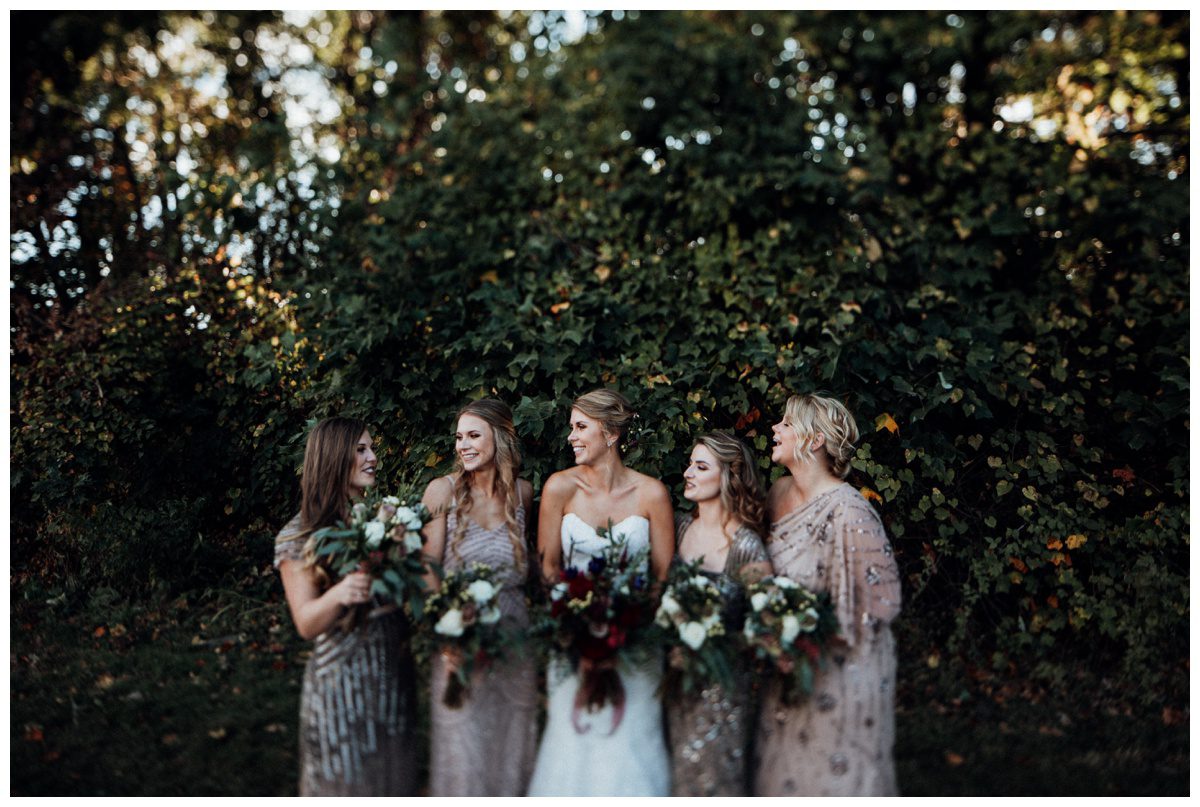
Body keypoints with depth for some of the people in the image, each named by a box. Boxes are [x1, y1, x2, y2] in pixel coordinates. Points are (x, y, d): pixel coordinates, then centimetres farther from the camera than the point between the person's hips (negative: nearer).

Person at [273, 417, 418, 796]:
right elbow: (306, 623, -14)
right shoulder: (299, 536, -7)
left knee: (394, 776, 15)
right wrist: (338, 595, -33)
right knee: (347, 779, 7)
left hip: (393, 674, 5)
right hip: (341, 678, -4)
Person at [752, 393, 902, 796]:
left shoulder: (848, 511, -24)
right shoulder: (780, 491, 0)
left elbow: (881, 601, -21)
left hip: (838, 670, -7)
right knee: (784, 774, 19)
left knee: (831, 775, 10)